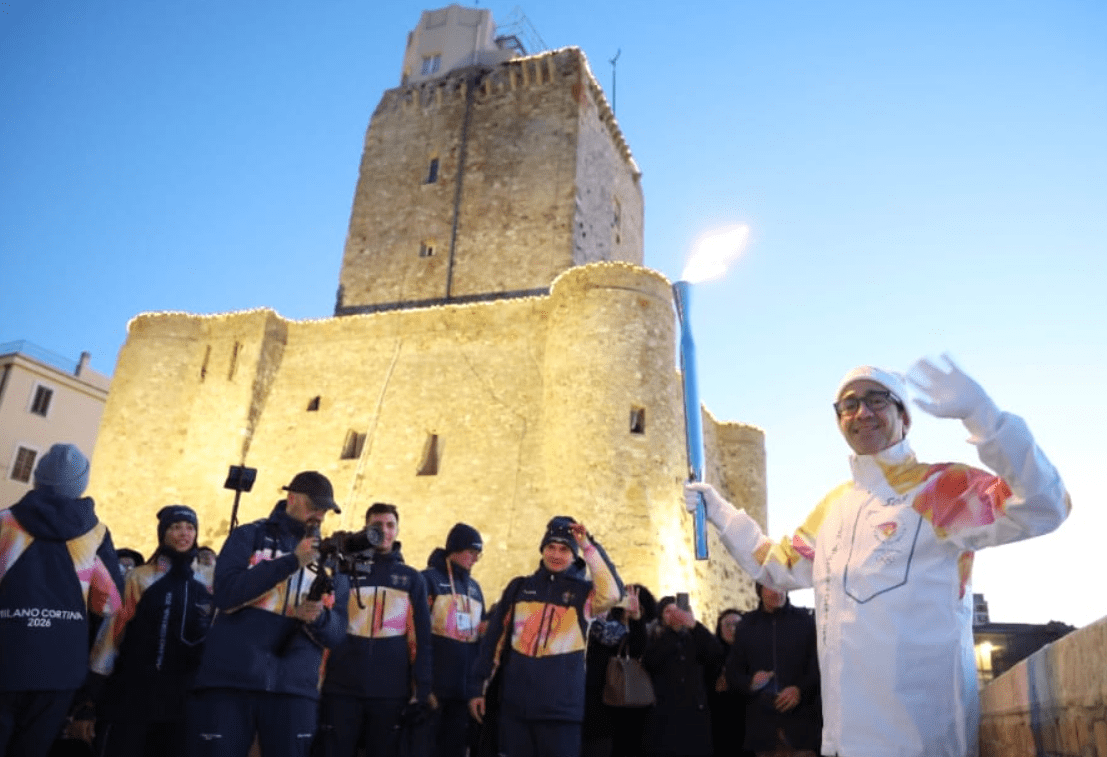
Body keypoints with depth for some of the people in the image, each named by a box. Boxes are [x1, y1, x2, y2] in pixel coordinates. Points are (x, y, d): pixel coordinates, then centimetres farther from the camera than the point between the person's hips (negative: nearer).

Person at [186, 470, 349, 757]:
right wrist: (291, 561, -15)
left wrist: (317, 617, -17)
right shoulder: (249, 536, 6)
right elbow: (225, 593, -11)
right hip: (230, 681, -2)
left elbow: (335, 634, 7)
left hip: (294, 690, 2)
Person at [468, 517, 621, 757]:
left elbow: (612, 594, -22)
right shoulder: (519, 587, 9)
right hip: (515, 704, 2)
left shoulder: (583, 591, 1)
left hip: (562, 706, -2)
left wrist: (588, 546, -19)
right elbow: (494, 638, 11)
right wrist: (477, 687, 8)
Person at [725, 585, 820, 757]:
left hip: (801, 723, -2)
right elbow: (733, 673, 11)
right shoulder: (746, 626, 11)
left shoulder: (806, 621, 5)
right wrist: (750, 683, -10)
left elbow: (819, 667, 1)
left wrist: (801, 690, -14)